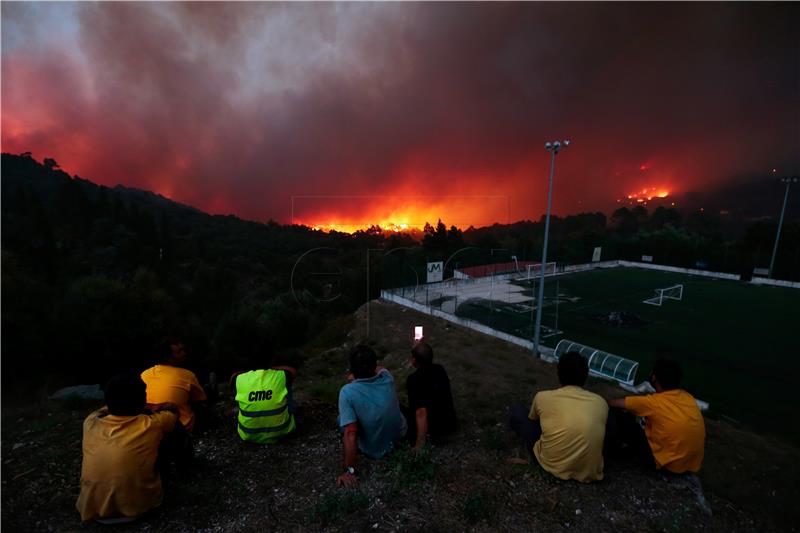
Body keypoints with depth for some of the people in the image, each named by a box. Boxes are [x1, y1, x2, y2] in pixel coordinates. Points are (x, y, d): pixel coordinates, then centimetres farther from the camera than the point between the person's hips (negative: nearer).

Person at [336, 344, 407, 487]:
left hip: (374, 451, -3)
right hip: (400, 435, 3)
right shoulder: (387, 377, -20)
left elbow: (350, 435, -31)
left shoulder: (347, 392, -31)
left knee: (342, 419, 17)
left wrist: (349, 471, -23)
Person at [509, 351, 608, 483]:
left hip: (553, 465, -4)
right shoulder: (600, 402, 2)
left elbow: (532, 419, 18)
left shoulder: (542, 397, -4)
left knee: (517, 411, 15)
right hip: (590, 471, 5)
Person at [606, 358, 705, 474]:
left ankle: (621, 444, 18)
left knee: (619, 414, -7)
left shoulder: (654, 402, -20)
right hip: (693, 463, 7)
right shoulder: (688, 397, -2)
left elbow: (613, 403, -11)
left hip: (669, 464, -7)